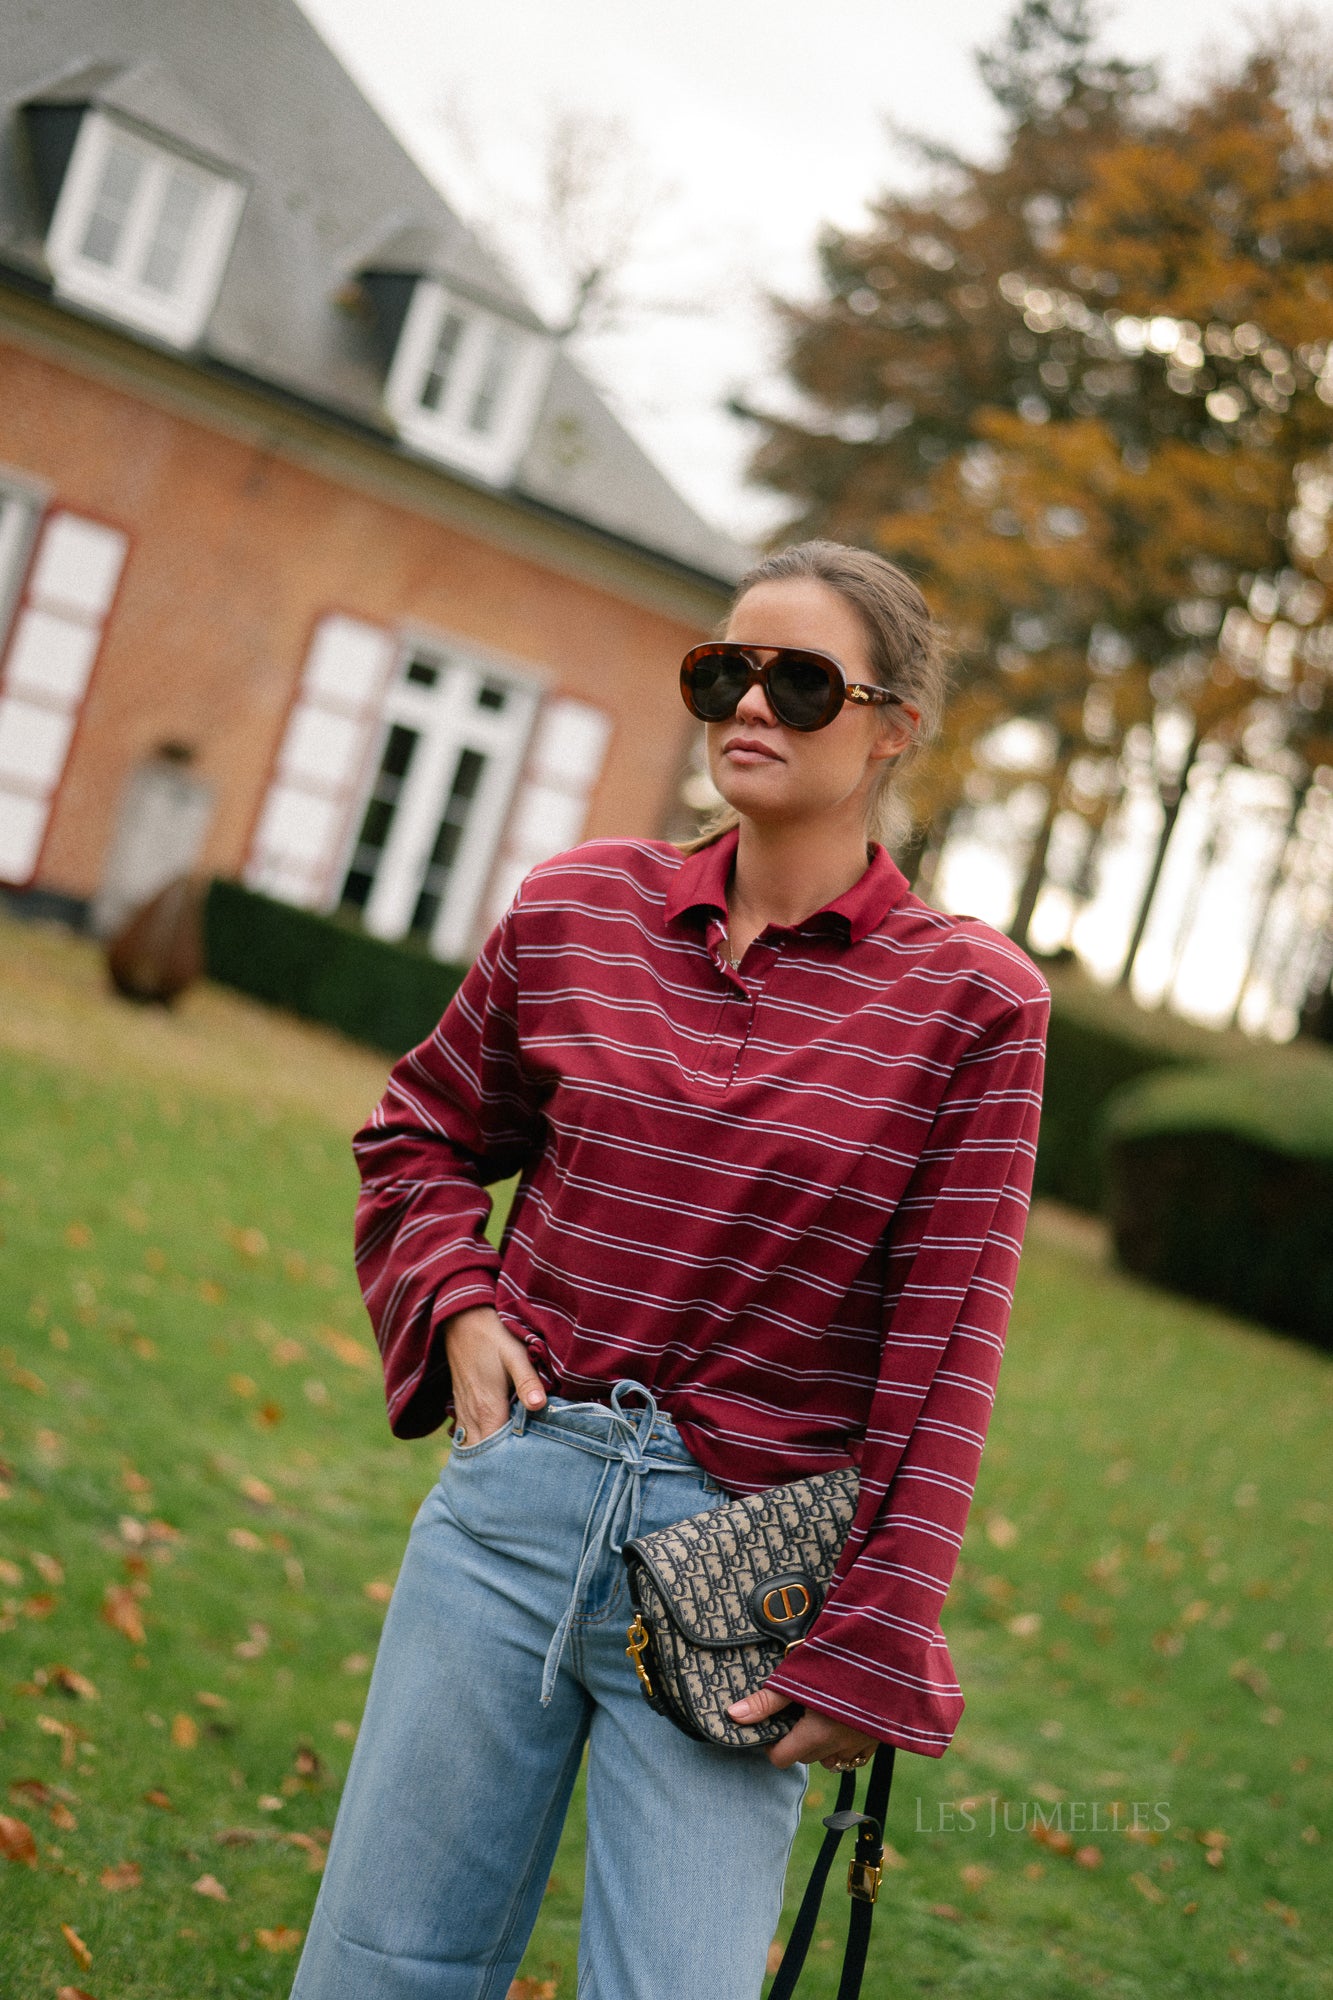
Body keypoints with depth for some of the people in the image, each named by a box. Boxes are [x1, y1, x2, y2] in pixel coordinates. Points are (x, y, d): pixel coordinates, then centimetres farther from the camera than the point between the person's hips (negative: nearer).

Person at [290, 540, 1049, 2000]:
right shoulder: (579, 908, 4)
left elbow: (942, 1352, -7)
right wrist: (457, 1306, 2)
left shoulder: (971, 1000, -5)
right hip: (516, 1485, 3)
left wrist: (870, 1649, -8)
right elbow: (418, 1136, 20)